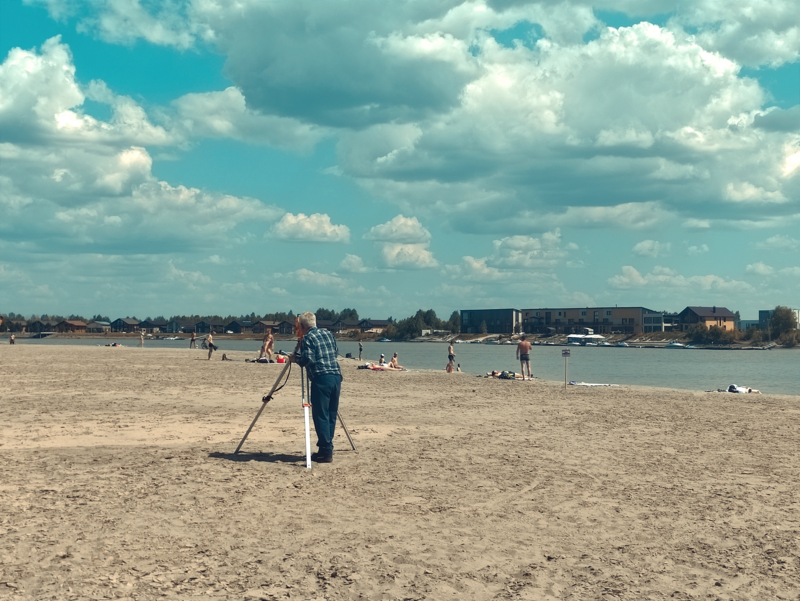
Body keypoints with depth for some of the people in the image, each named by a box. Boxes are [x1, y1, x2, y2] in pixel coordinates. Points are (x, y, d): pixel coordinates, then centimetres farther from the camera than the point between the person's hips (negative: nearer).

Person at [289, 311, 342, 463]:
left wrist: (295, 359, 3)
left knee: (321, 416, -3)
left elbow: (307, 360, -14)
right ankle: (327, 448, 16)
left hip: (321, 379, -7)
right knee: (331, 415, 12)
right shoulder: (328, 334, 16)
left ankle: (325, 452, -6)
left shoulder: (307, 338, -4)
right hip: (336, 377, 7)